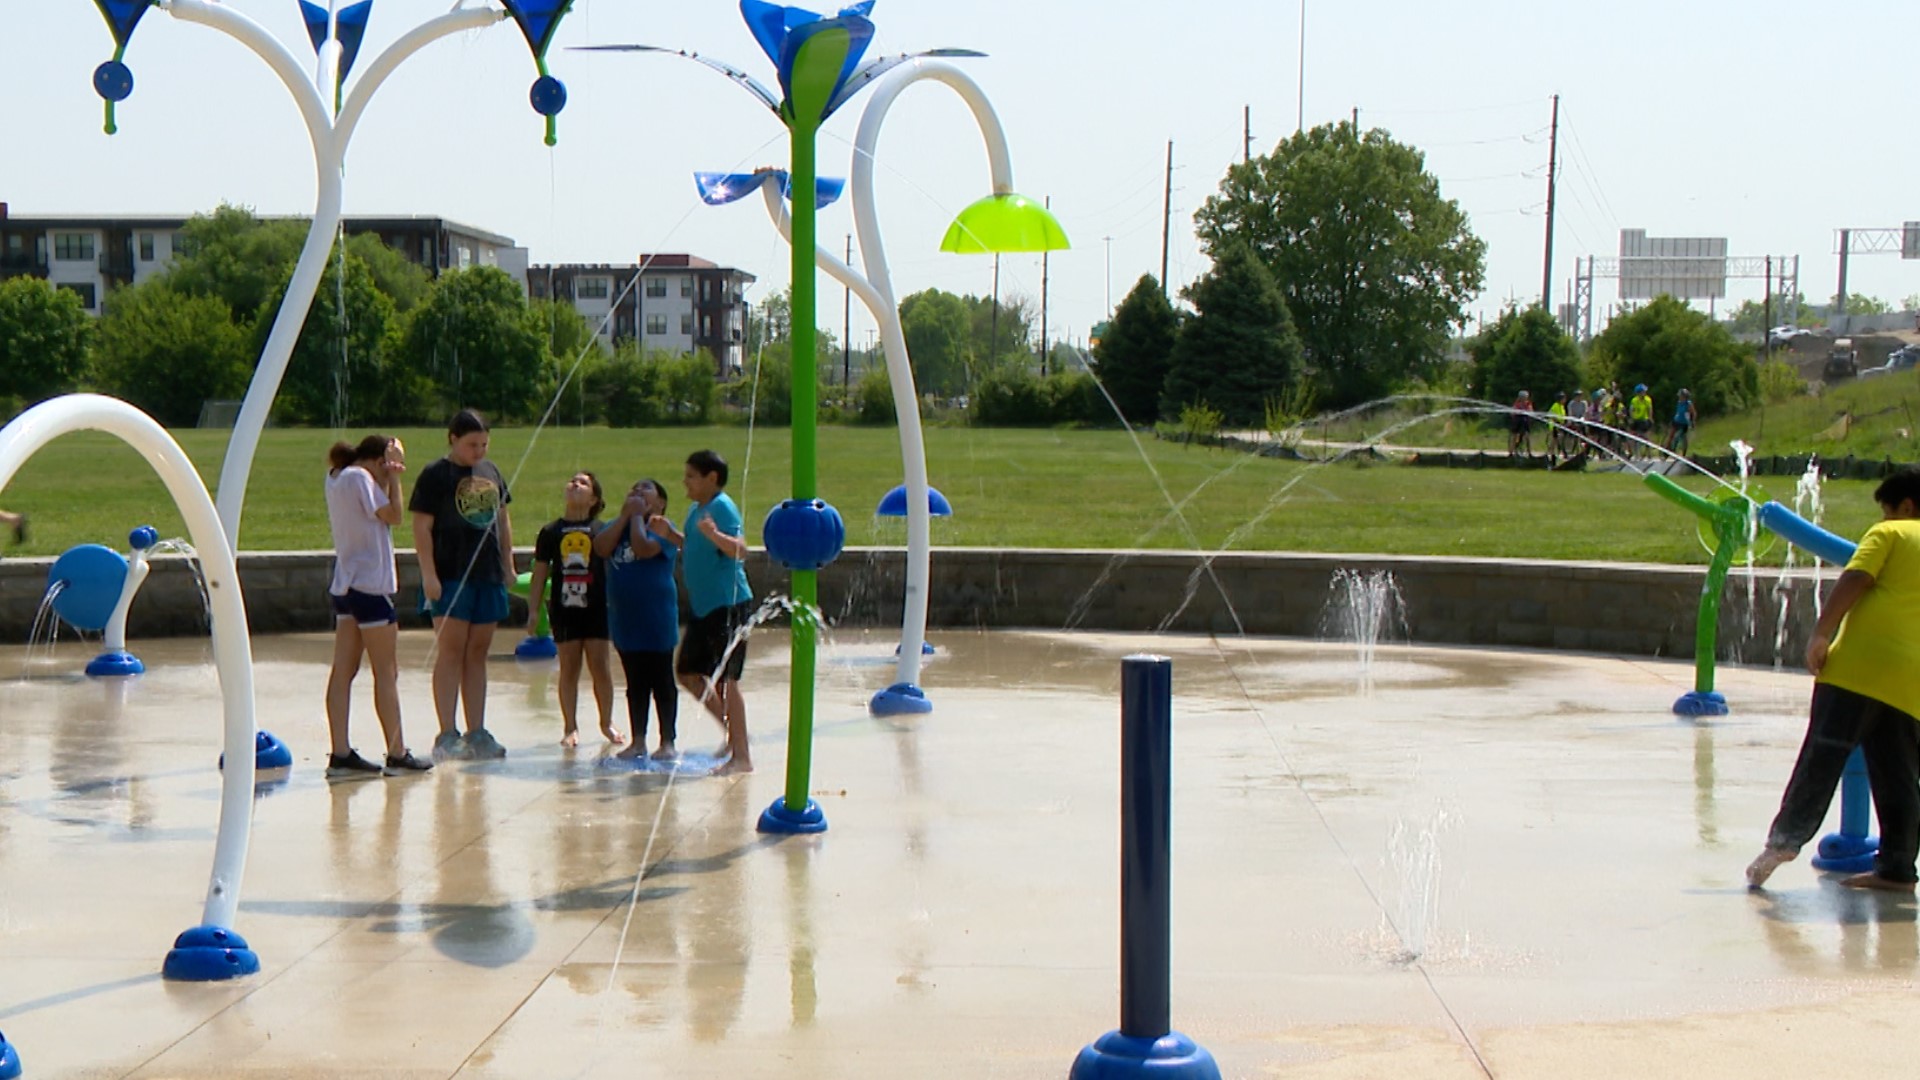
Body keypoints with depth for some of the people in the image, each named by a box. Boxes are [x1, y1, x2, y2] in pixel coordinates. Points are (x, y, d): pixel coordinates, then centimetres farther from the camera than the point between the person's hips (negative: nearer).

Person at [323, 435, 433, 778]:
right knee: (387, 673, -3)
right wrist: (393, 477, -5)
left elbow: (378, 512, 20)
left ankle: (341, 754, 1)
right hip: (370, 585, -9)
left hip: (345, 585, 9)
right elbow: (393, 515, -12)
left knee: (343, 671, 4)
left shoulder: (336, 478, 14)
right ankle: (397, 755, 0)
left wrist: (389, 477, 10)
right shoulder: (359, 477, -11)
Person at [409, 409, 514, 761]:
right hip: (451, 576, -6)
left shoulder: (491, 473, 14)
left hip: (488, 575, 6)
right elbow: (422, 527, -8)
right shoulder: (435, 475, -5)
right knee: (451, 651, -6)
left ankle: (477, 733, 13)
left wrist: (508, 564, 16)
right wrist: (429, 573, -15)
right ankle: (446, 735, -5)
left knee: (477, 654, 9)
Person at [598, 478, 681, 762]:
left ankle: (668, 742, 5)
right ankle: (638, 741, 17)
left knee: (662, 683, 0)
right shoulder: (618, 525, 12)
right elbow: (601, 547, -7)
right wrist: (625, 514, -7)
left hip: (656, 620, -6)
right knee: (635, 685, 11)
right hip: (624, 618, 6)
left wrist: (637, 515, -11)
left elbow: (643, 548, -25)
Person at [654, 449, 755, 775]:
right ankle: (732, 731, 25)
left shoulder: (723, 508, -15)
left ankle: (742, 757, -3)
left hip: (728, 605, -10)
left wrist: (714, 534, -46)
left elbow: (740, 550, -29)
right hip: (704, 607, 10)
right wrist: (669, 533, 12)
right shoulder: (697, 509, 13)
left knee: (725, 679, -8)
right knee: (688, 672, 15)